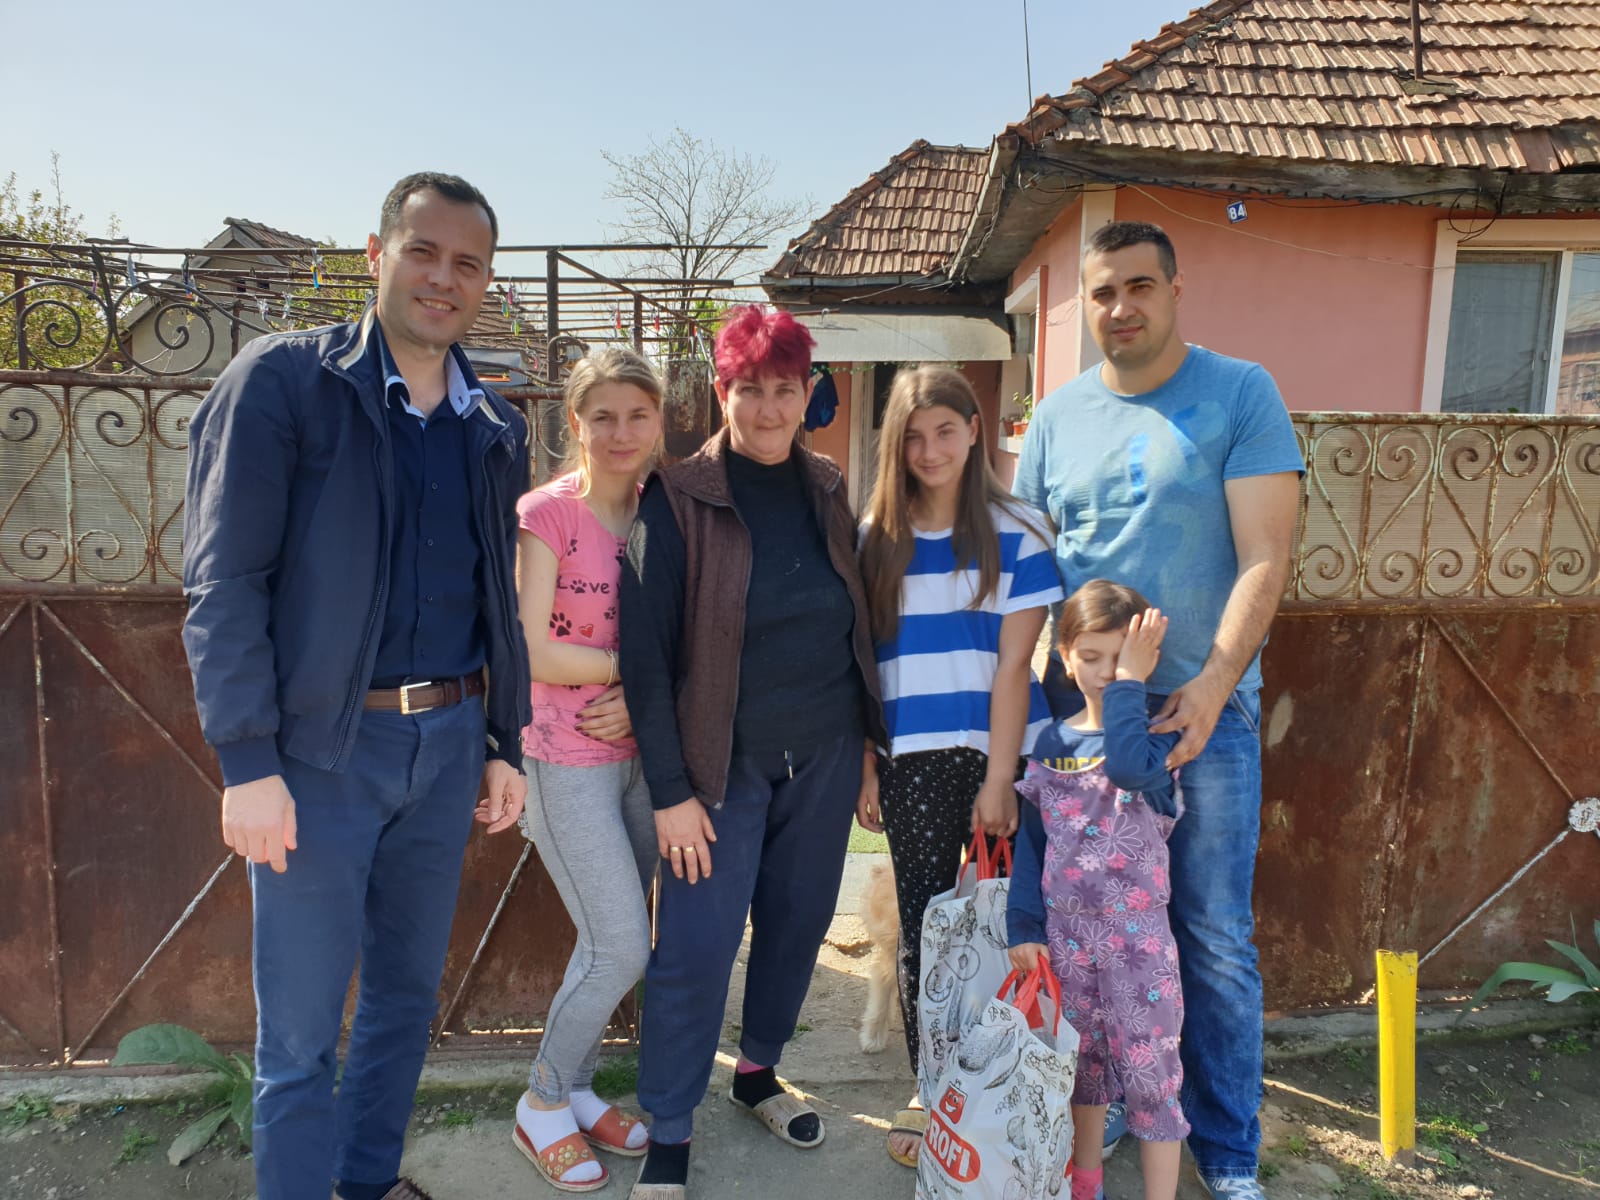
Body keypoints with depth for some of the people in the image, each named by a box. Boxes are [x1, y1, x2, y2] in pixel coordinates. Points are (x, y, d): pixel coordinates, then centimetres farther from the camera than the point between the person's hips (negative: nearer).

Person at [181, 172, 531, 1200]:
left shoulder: (497, 429, 9)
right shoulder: (283, 379, -7)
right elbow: (223, 579, -11)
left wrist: (503, 745, 13)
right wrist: (248, 763, -15)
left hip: (449, 741, 6)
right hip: (321, 745, -5)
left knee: (410, 990, 19)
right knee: (301, 1030, 5)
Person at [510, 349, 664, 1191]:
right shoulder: (546, 514, -13)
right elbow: (529, 650, -18)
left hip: (640, 755, 6)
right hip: (567, 763, -6)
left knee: (612, 943, 13)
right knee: (623, 948, -4)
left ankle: (576, 1090, 34)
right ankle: (540, 1108, 19)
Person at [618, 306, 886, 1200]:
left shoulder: (829, 490, 4)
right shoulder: (680, 497, -10)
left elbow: (857, 618, 11)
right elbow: (647, 648, -12)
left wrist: (867, 740, 10)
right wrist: (670, 790, -14)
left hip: (825, 755, 5)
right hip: (725, 760, -4)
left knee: (798, 922, 16)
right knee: (695, 946, 0)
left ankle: (759, 1072, 39)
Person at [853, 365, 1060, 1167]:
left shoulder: (1014, 531, -2)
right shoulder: (876, 538, 5)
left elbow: (1013, 666, -7)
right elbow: (863, 665, 5)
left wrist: (998, 780, -10)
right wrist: (865, 768, 2)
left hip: (997, 753, -1)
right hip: (914, 761, 2)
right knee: (922, 927, 8)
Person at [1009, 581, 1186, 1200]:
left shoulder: (1156, 734, -8)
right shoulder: (1052, 742, 3)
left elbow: (1128, 763, -34)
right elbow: (1031, 842, 8)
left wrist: (1129, 681, -25)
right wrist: (1024, 926, 3)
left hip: (1137, 934, -4)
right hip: (1065, 931, 4)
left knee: (1149, 1067, 2)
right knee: (1081, 1058, 18)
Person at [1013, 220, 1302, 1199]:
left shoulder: (1242, 395, -3)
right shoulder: (1059, 415, 8)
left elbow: (1264, 559, -10)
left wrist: (1211, 687, -21)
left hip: (1205, 710, -3)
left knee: (1216, 940, 5)